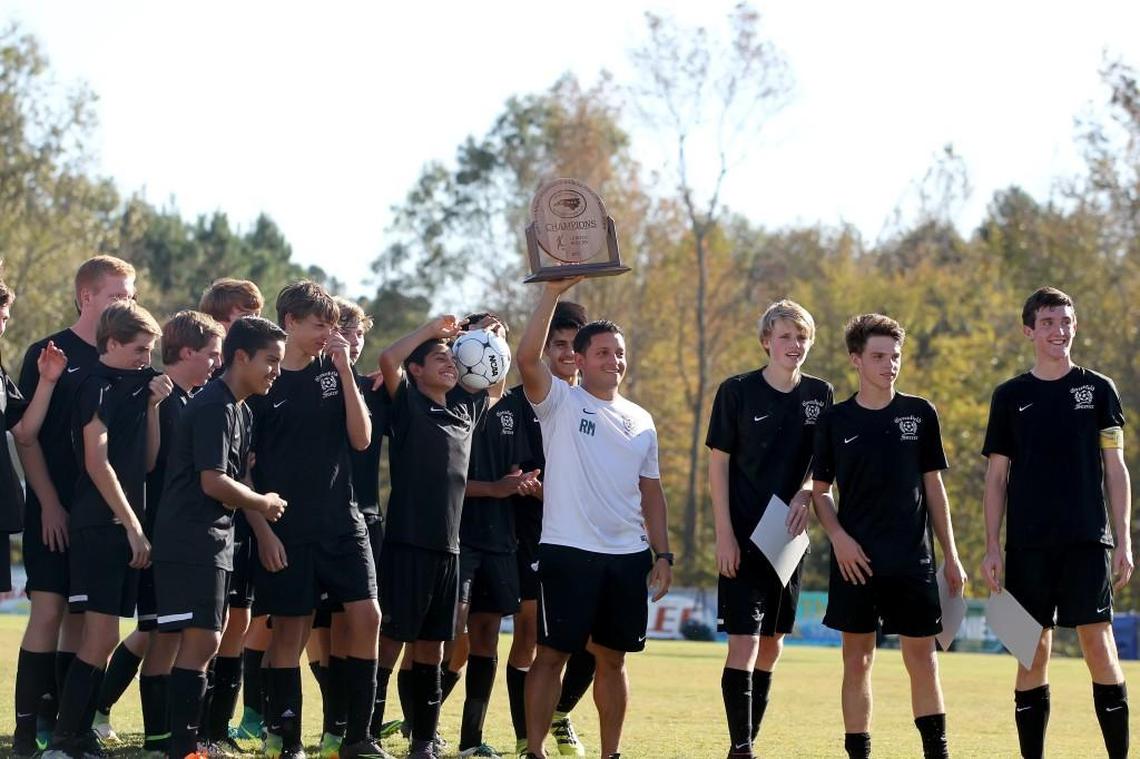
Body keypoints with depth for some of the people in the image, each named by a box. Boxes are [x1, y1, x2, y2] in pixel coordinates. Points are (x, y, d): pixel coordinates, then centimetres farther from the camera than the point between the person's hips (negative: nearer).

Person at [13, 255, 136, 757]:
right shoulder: (48, 354, -2)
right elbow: (26, 435, -4)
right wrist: (49, 504, -10)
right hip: (54, 510, -5)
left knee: (82, 616, 7)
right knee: (48, 611, -11)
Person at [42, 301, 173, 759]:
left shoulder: (134, 387, 17)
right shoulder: (98, 386, -7)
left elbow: (147, 463, 16)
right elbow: (96, 462, -13)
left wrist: (153, 406, 5)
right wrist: (133, 525, -13)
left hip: (125, 527, 8)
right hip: (98, 526, -8)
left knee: (102, 640, 7)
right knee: (101, 638, -12)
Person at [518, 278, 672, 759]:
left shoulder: (640, 421, 15)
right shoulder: (561, 403, -1)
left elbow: (651, 492, 18)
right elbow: (528, 359, -18)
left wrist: (662, 554, 10)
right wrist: (553, 293, -24)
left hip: (628, 555, 5)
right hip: (569, 551, -5)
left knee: (612, 659, 10)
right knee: (553, 653, -5)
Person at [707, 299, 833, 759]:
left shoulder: (820, 394, 6)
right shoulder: (737, 391, -5)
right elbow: (719, 463, -3)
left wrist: (806, 493, -11)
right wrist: (724, 534, -10)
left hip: (789, 534, 4)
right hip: (743, 536, -4)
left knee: (771, 646, 8)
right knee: (744, 642, -11)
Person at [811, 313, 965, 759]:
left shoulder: (920, 414, 6)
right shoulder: (835, 421, 2)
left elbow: (933, 486, 9)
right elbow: (820, 491, 8)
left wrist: (951, 556, 7)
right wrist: (839, 537, -9)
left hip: (913, 559, 1)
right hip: (856, 559, -1)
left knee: (922, 659, 1)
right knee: (857, 659, 2)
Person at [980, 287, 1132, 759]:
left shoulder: (1098, 390, 7)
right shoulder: (1010, 396, 8)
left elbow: (1115, 469, 6)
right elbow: (996, 477, 9)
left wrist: (1124, 541, 0)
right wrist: (992, 548, 2)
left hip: (1087, 541, -1)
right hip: (1028, 543, 1)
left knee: (1098, 642, -8)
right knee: (1033, 650, 1)